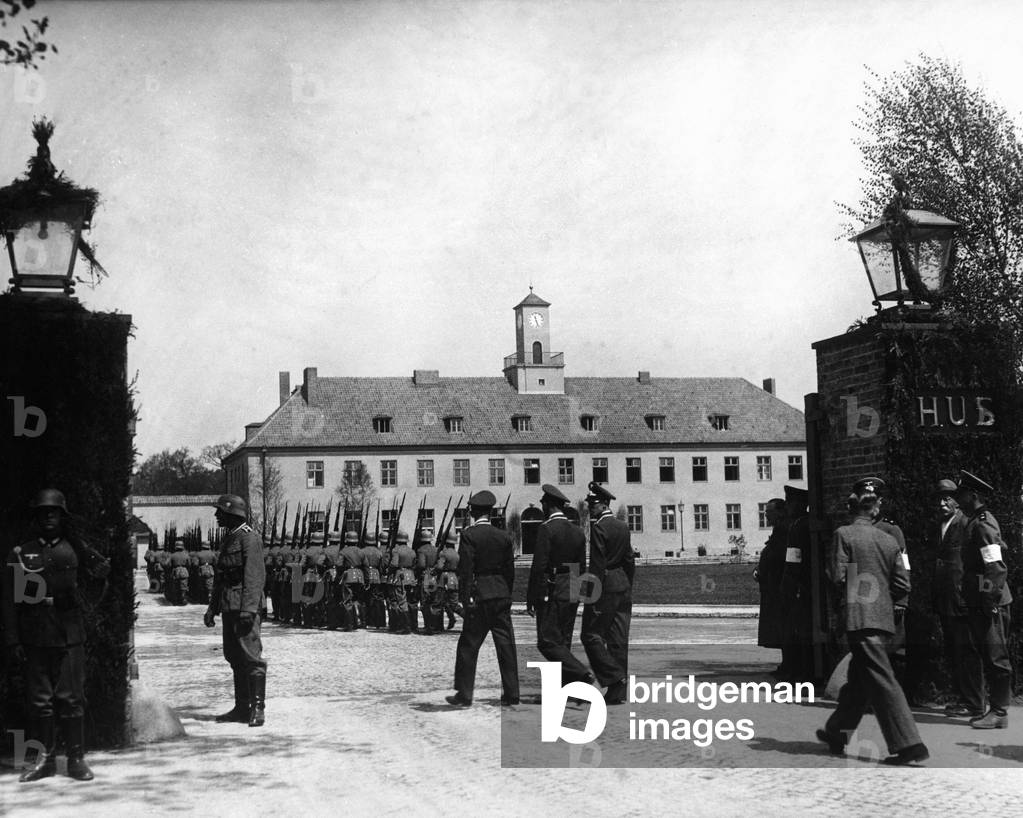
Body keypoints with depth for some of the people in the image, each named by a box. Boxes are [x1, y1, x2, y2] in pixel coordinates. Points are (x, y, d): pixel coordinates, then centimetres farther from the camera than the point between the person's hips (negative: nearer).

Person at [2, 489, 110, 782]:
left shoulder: (73, 549, 7)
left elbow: (103, 569, -4)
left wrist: (75, 539, -4)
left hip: (69, 637, 0)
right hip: (34, 639, 1)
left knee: (71, 700, 0)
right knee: (39, 701, 6)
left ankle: (77, 758, 8)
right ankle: (45, 759, 16)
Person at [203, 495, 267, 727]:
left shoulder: (249, 538, -10)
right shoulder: (229, 539, 19)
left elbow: (255, 577, -18)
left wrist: (248, 608, -25)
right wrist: (212, 608, 21)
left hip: (243, 607, -10)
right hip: (229, 608, 10)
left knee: (250, 655, -10)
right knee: (234, 657, 10)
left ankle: (258, 708, -8)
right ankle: (242, 708, 16)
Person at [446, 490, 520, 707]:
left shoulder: (468, 535, -9)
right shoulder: (504, 536, 5)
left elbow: (465, 569, -12)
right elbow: (510, 570, 9)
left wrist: (466, 599, -10)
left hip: (479, 594, -4)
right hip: (502, 595, 4)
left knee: (468, 646, 4)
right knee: (506, 645, 8)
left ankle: (464, 695, 7)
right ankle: (511, 695, 10)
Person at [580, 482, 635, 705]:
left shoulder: (598, 527, -12)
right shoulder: (623, 527, 13)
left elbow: (597, 564, -16)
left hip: (606, 586, -8)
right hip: (624, 587, 8)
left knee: (591, 634, 1)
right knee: (618, 639, 7)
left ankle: (614, 677, -8)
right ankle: (617, 693, 8)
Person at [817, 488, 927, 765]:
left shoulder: (843, 535, -6)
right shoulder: (889, 540, 9)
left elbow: (838, 576, -10)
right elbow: (902, 583, 7)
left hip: (859, 617, -7)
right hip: (884, 617, 7)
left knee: (881, 680, -9)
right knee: (858, 678, 18)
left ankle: (909, 745, -15)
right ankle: (837, 734, 32)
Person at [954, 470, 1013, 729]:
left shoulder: (983, 524, -14)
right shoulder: (974, 523, 16)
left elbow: (997, 568, -20)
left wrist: (991, 602, -22)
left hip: (990, 601, -10)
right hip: (978, 601, 10)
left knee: (995, 656, -5)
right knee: (985, 656, 13)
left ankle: (999, 712, -1)